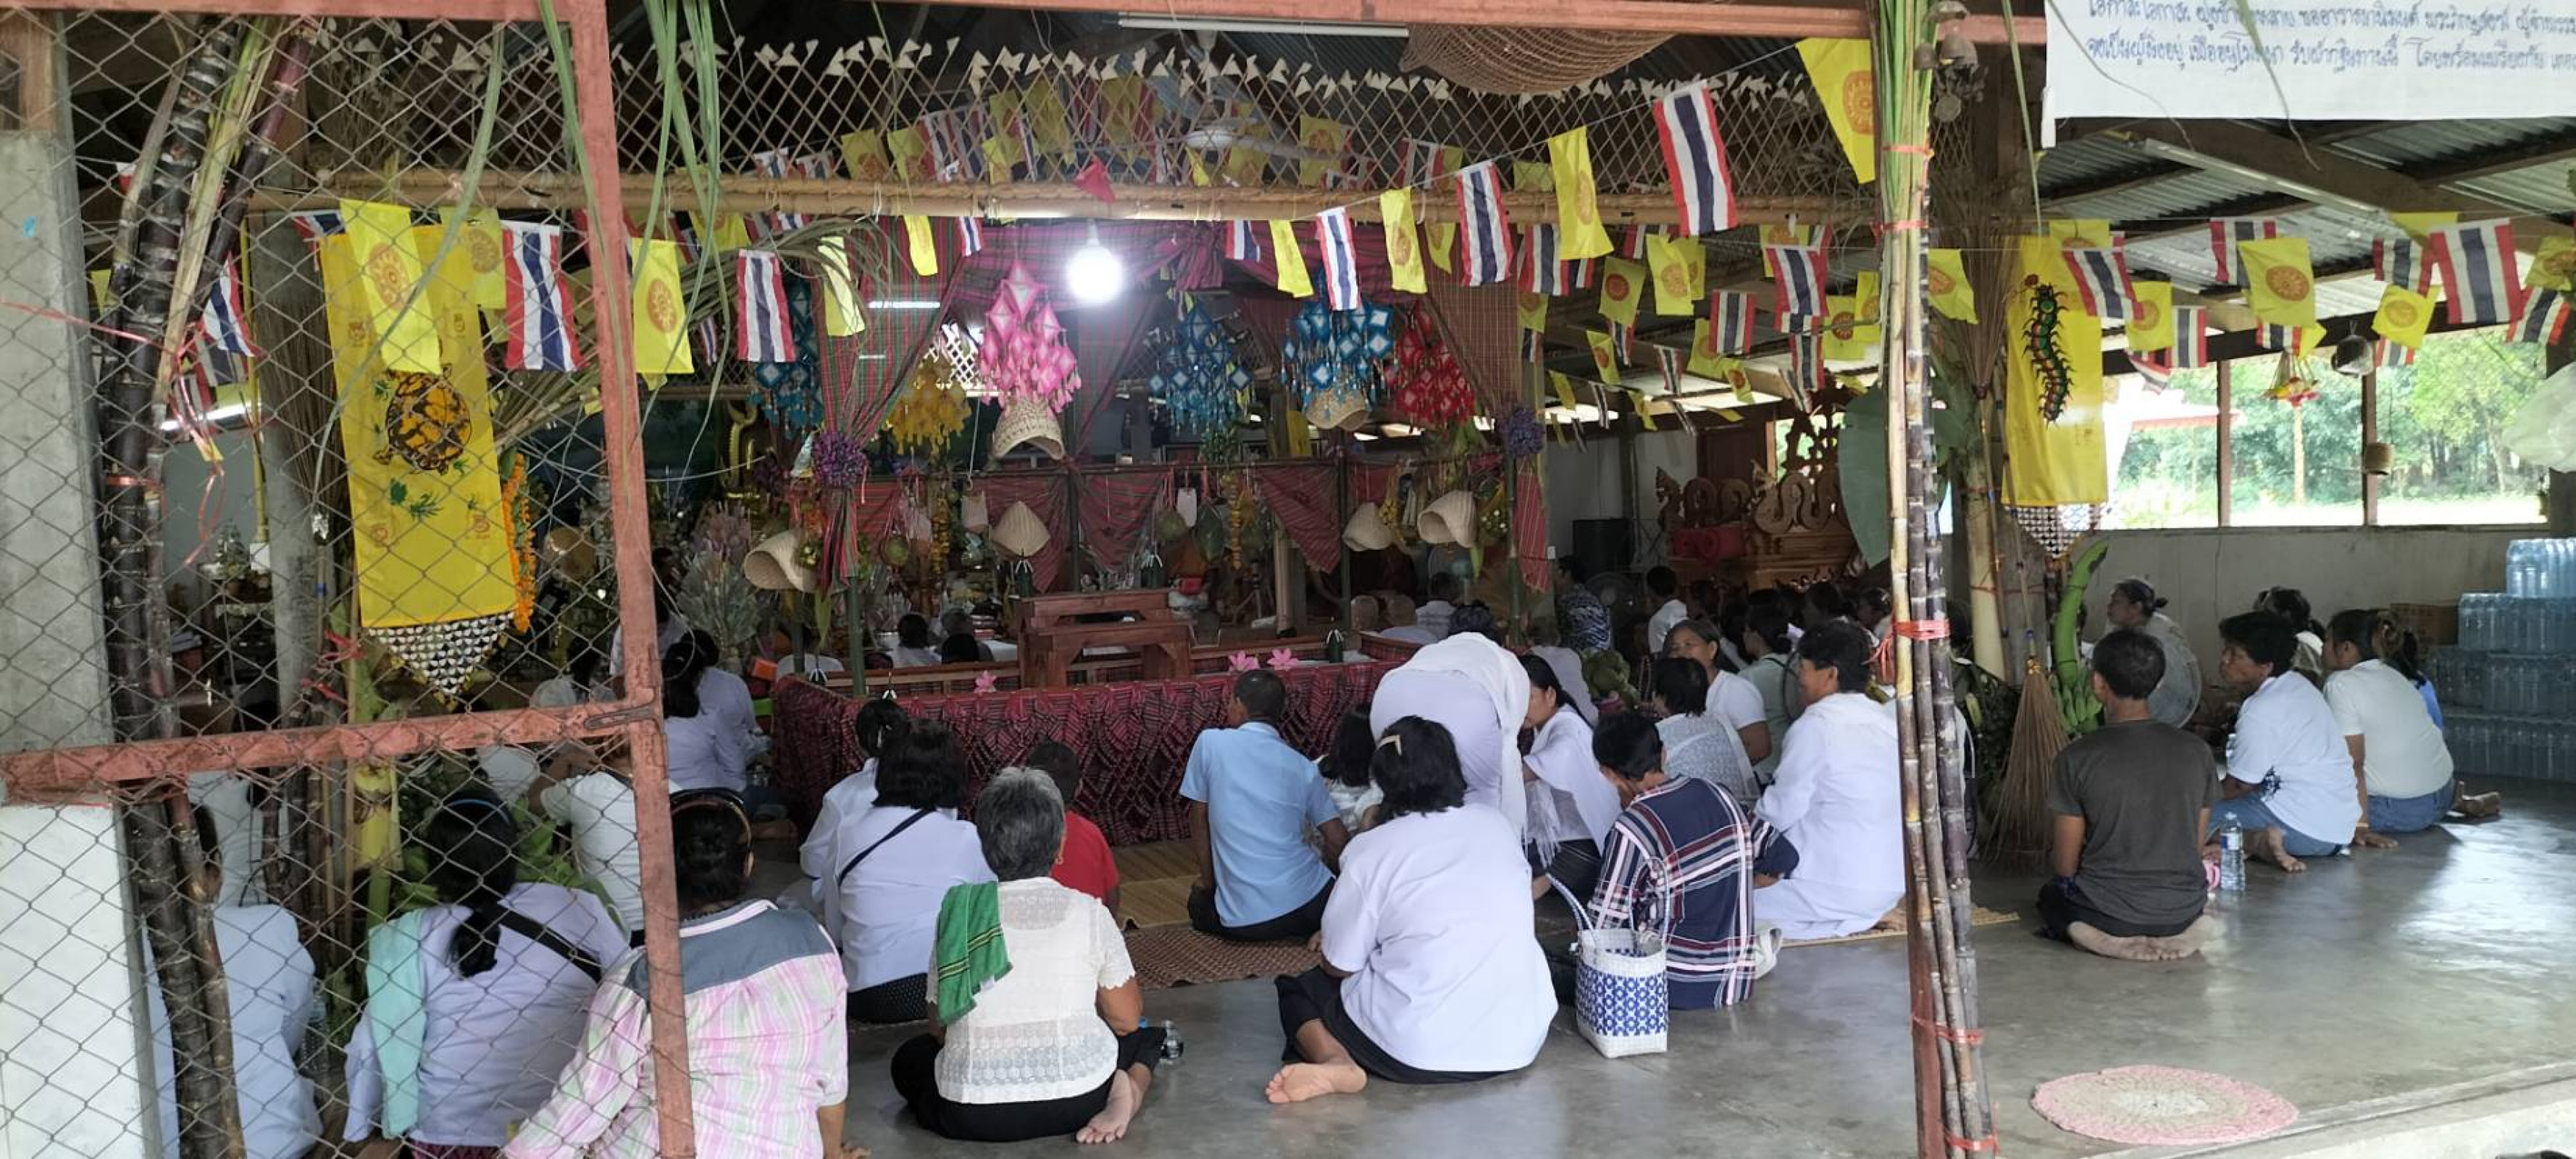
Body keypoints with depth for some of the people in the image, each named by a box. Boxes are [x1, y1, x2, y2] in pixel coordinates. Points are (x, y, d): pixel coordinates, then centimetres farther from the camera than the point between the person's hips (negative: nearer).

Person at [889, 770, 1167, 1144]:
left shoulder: (957, 912, 1)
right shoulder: (1088, 912, -3)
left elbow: (941, 1029, 7)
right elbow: (1126, 1019, 4)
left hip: (972, 1117, 0)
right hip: (1078, 1099, 0)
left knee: (909, 1056, 30)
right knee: (1144, 1035, 30)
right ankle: (1129, 1089, -4)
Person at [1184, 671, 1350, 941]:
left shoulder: (1211, 742, -1)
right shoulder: (1303, 767, 6)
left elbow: (1199, 820, 6)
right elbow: (1339, 842, 6)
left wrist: (1209, 882, 18)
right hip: (1312, 906, 2)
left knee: (1199, 900, 32)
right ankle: (1317, 931, 9)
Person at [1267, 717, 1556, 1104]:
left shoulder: (1372, 848, -7)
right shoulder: (1498, 826, 6)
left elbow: (1340, 967, 0)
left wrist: (1333, 943, 24)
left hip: (1418, 1051, -5)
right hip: (1518, 1043, 5)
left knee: (1297, 988, 19)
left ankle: (1335, 1061, -9)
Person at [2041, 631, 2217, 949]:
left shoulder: (2077, 758, -15)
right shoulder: (2196, 751, -4)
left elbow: (2065, 867, -8)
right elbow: (2196, 846, 6)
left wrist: (2053, 848, 15)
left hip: (2112, 914, -4)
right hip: (2184, 910, 4)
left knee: (2051, 894, 30)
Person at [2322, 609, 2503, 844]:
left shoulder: (2341, 684, -15)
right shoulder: (2391, 674, 8)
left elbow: (2354, 763, -19)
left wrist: (2360, 827, -21)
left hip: (2402, 811, -8)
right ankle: (2461, 800, 24)